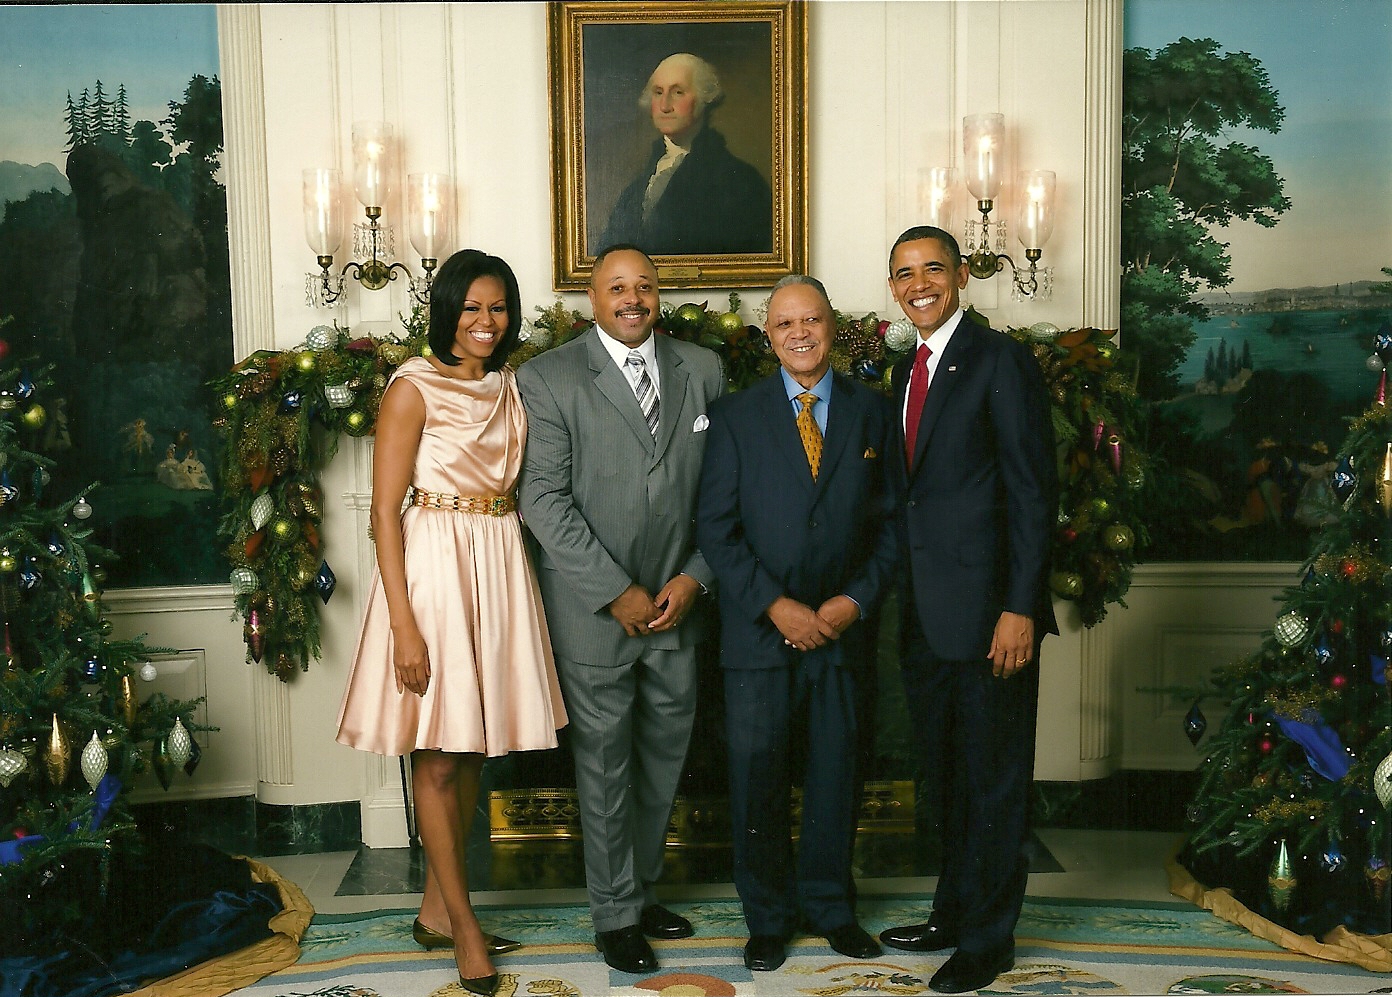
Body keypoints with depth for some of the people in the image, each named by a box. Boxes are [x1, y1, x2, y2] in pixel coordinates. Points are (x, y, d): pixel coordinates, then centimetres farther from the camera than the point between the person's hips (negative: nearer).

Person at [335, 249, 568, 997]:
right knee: (436, 758, 1)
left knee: (471, 752, 12)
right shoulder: (414, 388, -7)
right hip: (434, 564, -6)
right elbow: (385, 511, -11)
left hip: (499, 569, 7)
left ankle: (436, 909, 26)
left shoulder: (508, 386, 11)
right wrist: (403, 624, -17)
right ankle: (463, 925, 14)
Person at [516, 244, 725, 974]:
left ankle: (640, 888, 32)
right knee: (605, 764, 5)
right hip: (593, 608, -4)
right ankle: (616, 914, 21)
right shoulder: (548, 378, -6)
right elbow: (544, 500, -11)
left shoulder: (701, 370, 7)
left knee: (665, 755, 13)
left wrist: (694, 576, -5)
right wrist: (617, 592, -13)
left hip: (677, 604, 4)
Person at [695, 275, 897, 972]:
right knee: (757, 777, 5)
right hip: (759, 630, -1)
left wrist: (857, 598, -7)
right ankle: (768, 915, 23)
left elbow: (889, 522, 6)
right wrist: (776, 606, -12)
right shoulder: (737, 416, 1)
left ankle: (828, 905, 31)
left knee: (836, 773, 12)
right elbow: (715, 527, -4)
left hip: (843, 627, 2)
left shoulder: (870, 412, 7)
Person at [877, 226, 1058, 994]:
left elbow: (1033, 492, -14)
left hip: (987, 609, -7)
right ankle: (952, 915, 34)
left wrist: (1020, 608, -18)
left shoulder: (1000, 361, -10)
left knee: (993, 779, 6)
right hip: (925, 614, 8)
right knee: (947, 774, 19)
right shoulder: (907, 371, 14)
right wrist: (902, 600, 10)